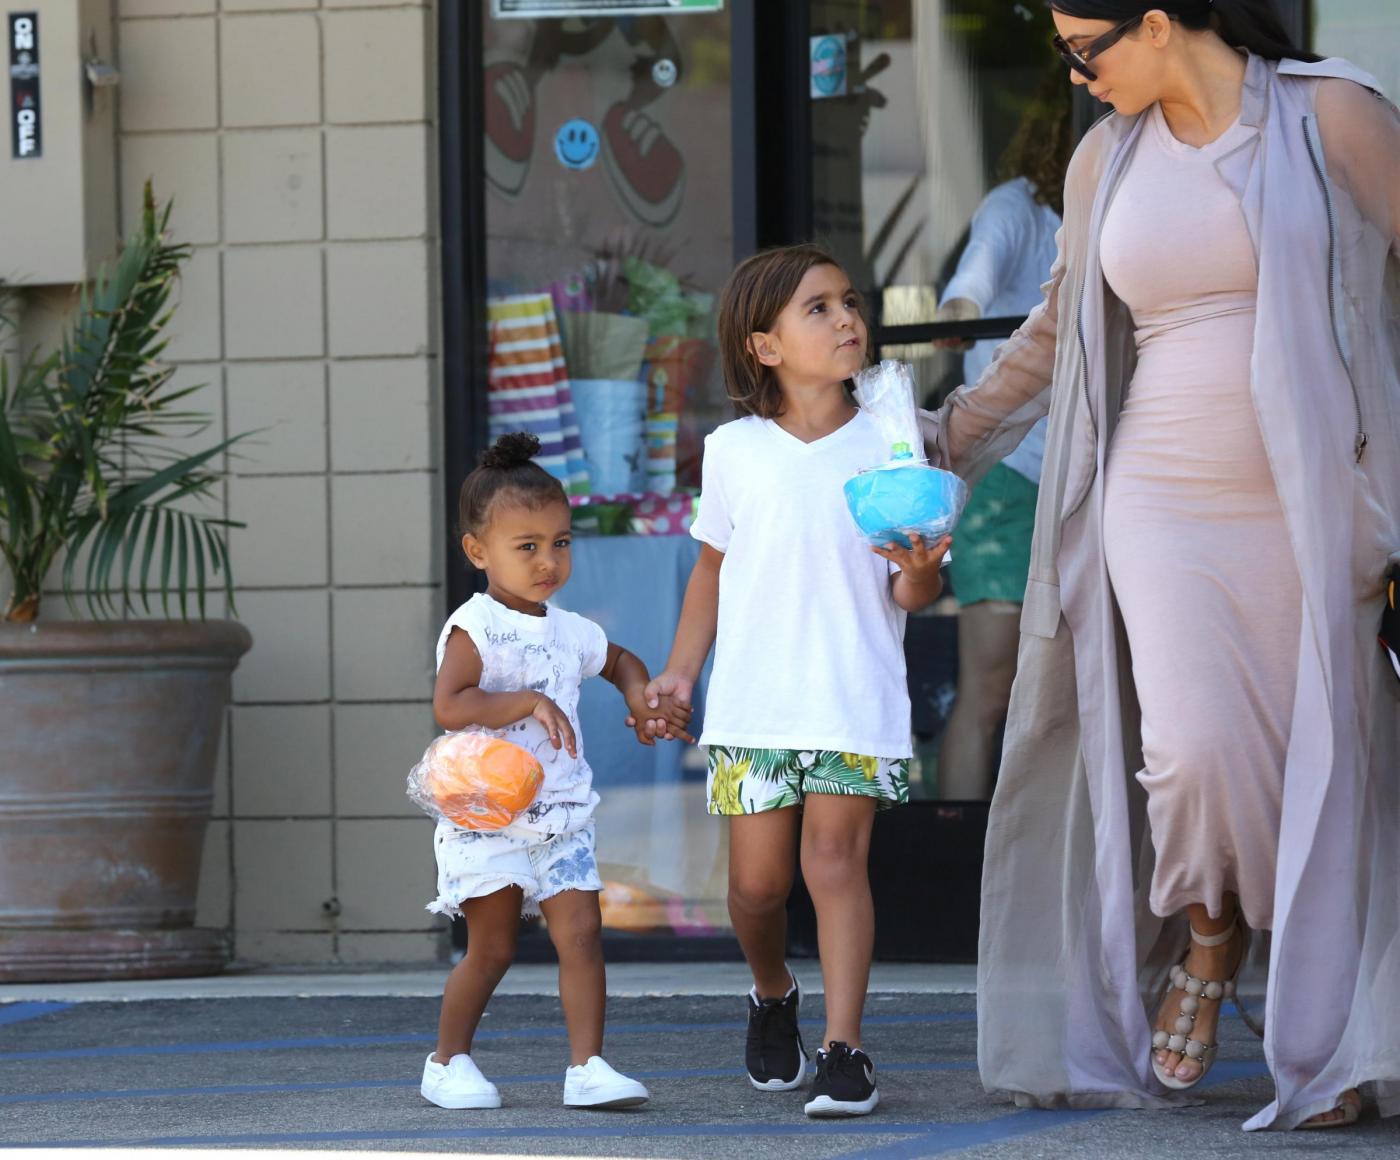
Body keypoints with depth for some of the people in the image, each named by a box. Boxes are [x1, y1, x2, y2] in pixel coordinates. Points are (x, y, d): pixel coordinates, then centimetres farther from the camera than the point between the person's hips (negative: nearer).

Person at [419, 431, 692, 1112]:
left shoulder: (570, 632, 12)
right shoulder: (475, 629, -10)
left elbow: (621, 662, 34)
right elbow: (449, 706, -24)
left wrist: (640, 699, 13)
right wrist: (529, 702, -28)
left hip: (560, 816, 6)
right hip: (488, 818, -6)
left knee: (580, 932, -7)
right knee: (492, 947, 0)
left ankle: (587, 1067, -8)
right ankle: (447, 1061, 16)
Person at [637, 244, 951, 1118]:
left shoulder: (887, 446, 0)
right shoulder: (734, 452, 4)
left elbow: (912, 594, 1)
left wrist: (918, 573, -22)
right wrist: (682, 668, 12)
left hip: (856, 701, -2)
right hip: (754, 698, 2)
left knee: (836, 858, -10)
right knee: (758, 875, 4)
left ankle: (845, 1049, -8)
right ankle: (773, 996, 34)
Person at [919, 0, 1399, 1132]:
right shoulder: (1108, 160, 11)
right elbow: (1060, 331, 25)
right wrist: (945, 441, 28)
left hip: (1309, 506, -3)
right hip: (1162, 504, 3)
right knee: (1195, 745, -17)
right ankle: (1206, 935, 13)